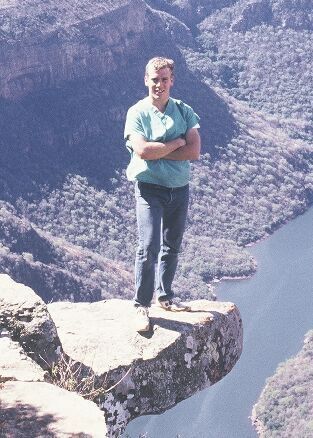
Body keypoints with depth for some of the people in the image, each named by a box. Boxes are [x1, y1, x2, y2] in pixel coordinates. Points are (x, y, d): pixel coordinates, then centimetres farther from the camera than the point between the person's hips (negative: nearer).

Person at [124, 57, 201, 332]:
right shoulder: (137, 113, -5)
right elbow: (142, 150, -21)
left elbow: (194, 152, -8)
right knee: (149, 247, -13)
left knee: (172, 246, 15)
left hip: (180, 188, 5)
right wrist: (177, 143, -11)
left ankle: (164, 296, 31)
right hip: (150, 188, -4)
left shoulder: (184, 111, 4)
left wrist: (156, 151, -14)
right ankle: (142, 306, -5)